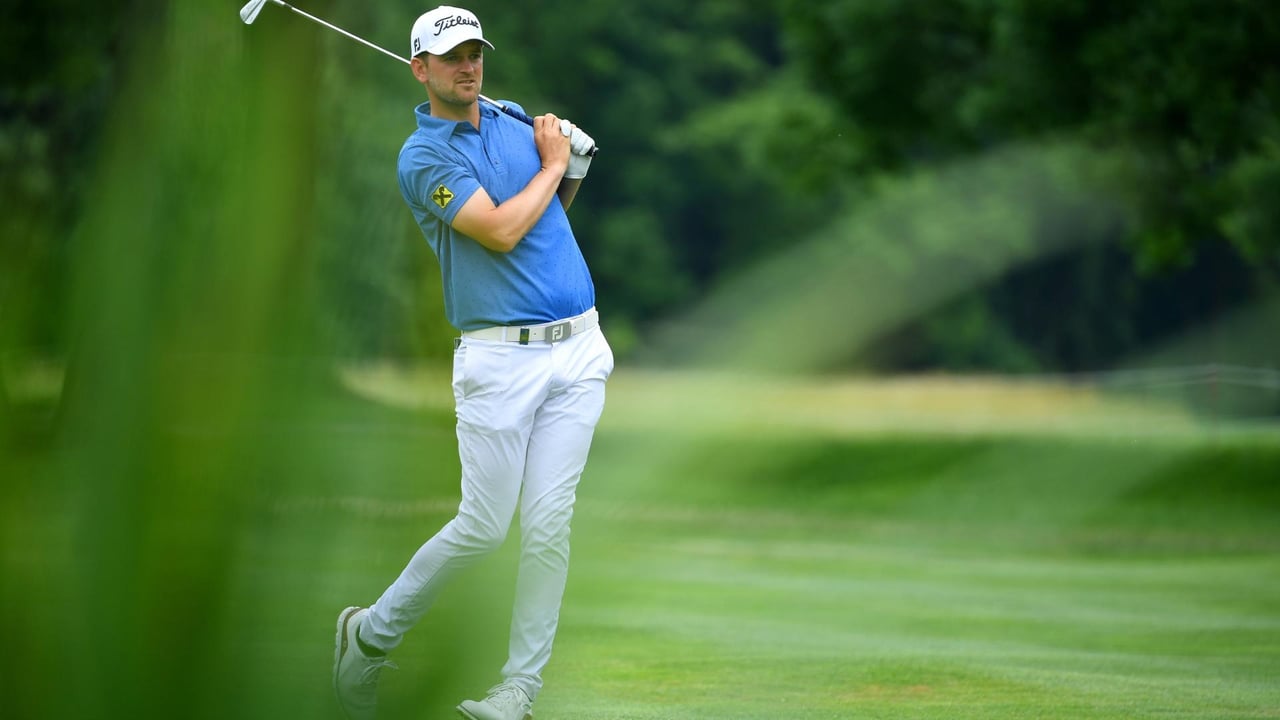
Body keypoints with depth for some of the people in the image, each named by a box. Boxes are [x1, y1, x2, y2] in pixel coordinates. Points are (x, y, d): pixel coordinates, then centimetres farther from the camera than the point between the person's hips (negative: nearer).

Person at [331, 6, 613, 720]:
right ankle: (371, 635, 17)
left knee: (549, 524, -2)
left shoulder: (512, 121, 13)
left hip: (578, 347, 5)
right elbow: (499, 231, -18)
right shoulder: (424, 156, -7)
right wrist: (550, 166, -3)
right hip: (500, 359, -5)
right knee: (482, 527, -4)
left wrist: (574, 165, 8)